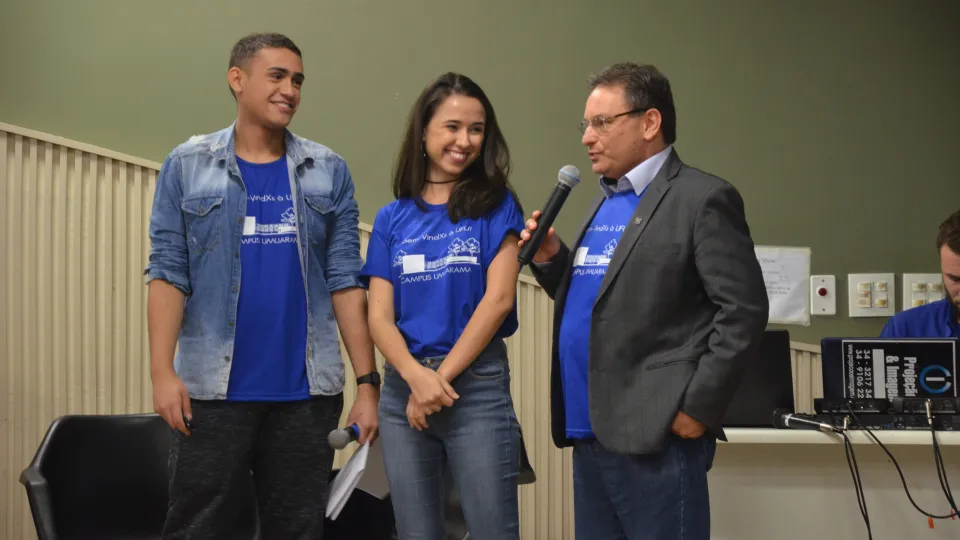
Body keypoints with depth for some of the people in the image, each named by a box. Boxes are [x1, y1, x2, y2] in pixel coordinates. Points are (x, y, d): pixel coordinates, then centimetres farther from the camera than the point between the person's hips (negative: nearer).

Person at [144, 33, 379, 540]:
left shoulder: (328, 171, 8)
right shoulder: (187, 166, 4)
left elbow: (345, 281, 5)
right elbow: (167, 273, 0)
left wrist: (367, 381, -1)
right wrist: (162, 371, -11)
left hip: (307, 389, 2)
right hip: (213, 388, -1)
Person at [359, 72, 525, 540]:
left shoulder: (497, 205, 2)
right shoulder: (392, 218, 9)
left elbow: (498, 298, -7)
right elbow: (379, 316, 2)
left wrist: (442, 378, -10)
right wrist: (418, 377, -15)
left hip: (477, 384, -3)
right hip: (404, 388, 3)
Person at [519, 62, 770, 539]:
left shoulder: (702, 198, -7)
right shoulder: (605, 202, 18)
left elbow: (743, 311, -13)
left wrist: (697, 409, -14)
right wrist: (550, 260, 6)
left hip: (655, 437, -8)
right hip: (591, 434, 8)